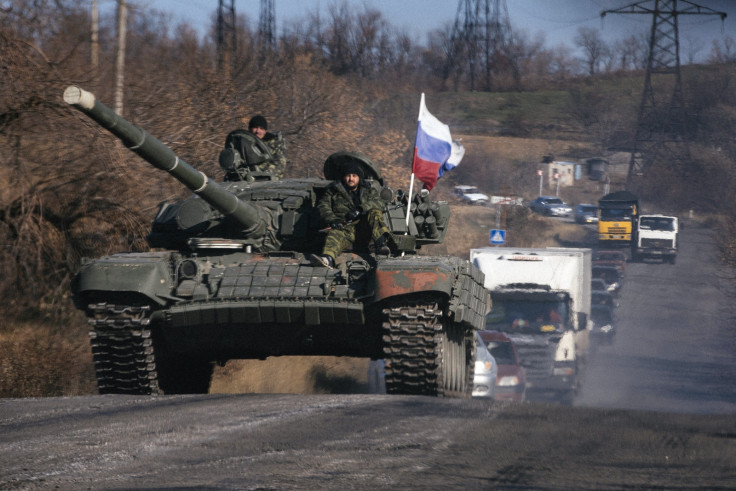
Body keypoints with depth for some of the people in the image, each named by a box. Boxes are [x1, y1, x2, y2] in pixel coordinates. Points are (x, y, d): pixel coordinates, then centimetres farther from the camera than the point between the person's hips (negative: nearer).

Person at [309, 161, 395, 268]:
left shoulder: (369, 192, 21)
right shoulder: (334, 191, 21)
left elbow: (378, 203, 0)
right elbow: (323, 206, 7)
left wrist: (360, 209, -18)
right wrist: (332, 220, -15)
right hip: (344, 229, -1)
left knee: (375, 213, -23)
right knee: (334, 235, -34)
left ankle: (381, 244, -45)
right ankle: (328, 259, -66)